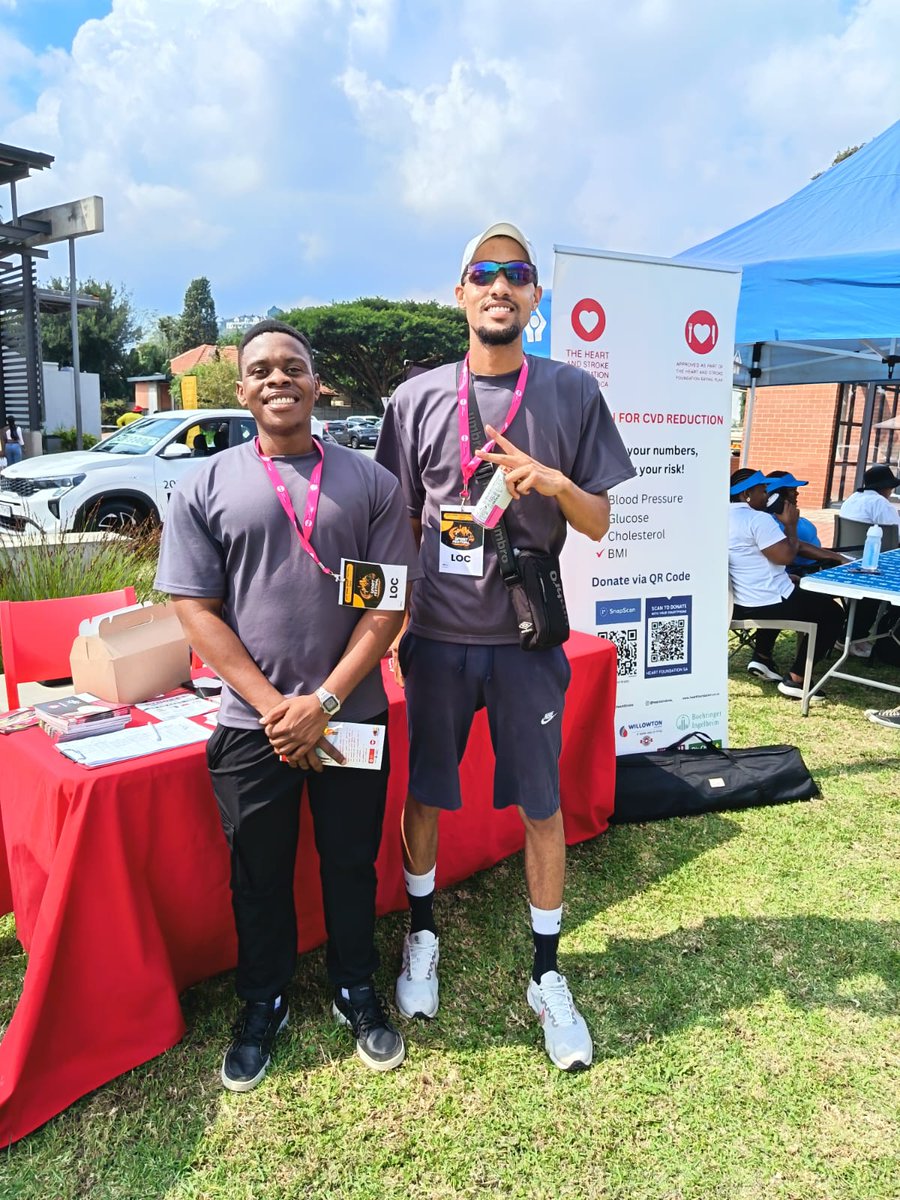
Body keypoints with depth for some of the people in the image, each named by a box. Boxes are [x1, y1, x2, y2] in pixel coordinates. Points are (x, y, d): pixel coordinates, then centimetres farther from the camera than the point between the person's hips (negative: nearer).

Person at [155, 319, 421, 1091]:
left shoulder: (369, 482, 0)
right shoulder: (205, 488, 0)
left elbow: (390, 600, -4)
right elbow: (195, 607, -4)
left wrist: (324, 700, -13)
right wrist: (274, 707, -13)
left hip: (351, 719, 0)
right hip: (252, 726, 0)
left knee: (352, 862, 15)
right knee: (258, 875, 15)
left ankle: (356, 992, 39)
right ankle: (263, 1005, 38)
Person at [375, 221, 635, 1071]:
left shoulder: (572, 394, 1)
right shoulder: (417, 400, 2)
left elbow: (599, 524, 2)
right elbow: (399, 524, 7)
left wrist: (555, 482, -18)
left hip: (527, 638, 0)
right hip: (437, 638, 1)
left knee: (542, 805, 7)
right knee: (423, 794, 13)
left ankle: (547, 975, 28)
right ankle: (422, 935, 39)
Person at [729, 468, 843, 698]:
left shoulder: (725, 517, 10)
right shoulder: (758, 518, -20)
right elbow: (786, 556, -24)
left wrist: (786, 578, 19)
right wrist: (790, 525, -8)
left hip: (739, 602, 10)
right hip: (767, 603, -10)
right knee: (832, 612, 7)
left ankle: (762, 657, 29)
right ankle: (795, 679, 0)